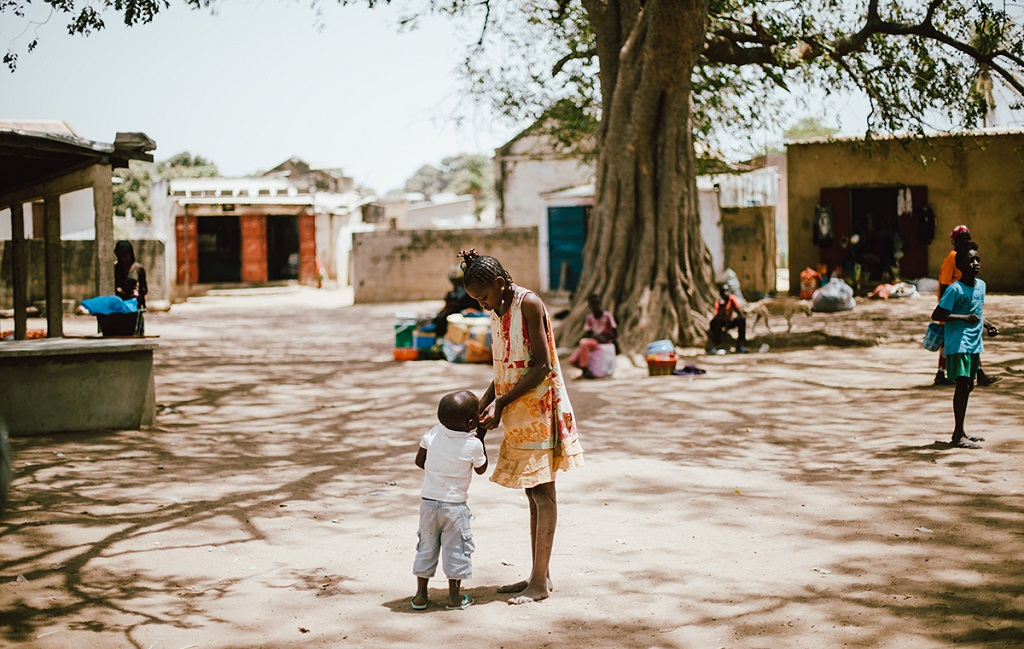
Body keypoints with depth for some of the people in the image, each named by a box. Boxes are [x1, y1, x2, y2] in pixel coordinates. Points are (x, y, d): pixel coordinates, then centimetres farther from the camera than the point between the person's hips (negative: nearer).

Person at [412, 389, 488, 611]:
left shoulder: (433, 434, -6)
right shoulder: (473, 445, -15)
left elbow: (419, 461, 5)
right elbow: (481, 469, 4)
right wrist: (481, 438, 8)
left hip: (428, 502, 4)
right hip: (455, 505, -3)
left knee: (427, 547, 14)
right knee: (456, 549, 10)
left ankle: (420, 595, 20)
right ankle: (454, 597, 15)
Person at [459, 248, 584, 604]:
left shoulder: (529, 304, -15)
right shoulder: (498, 311, 11)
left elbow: (542, 366, -18)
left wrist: (501, 402, -19)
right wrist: (485, 403, 3)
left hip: (539, 409, -9)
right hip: (518, 415, 9)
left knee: (543, 493, -4)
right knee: (532, 494, 12)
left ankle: (540, 581, -1)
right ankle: (539, 575, 18)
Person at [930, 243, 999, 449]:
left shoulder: (981, 285, 9)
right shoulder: (954, 289, -14)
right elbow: (936, 315, -18)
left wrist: (987, 325, 6)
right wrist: (964, 318, -25)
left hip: (974, 345, 8)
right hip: (958, 345, -8)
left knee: (968, 386, 13)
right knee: (962, 385, -12)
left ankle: (960, 432, 23)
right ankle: (958, 435, -8)